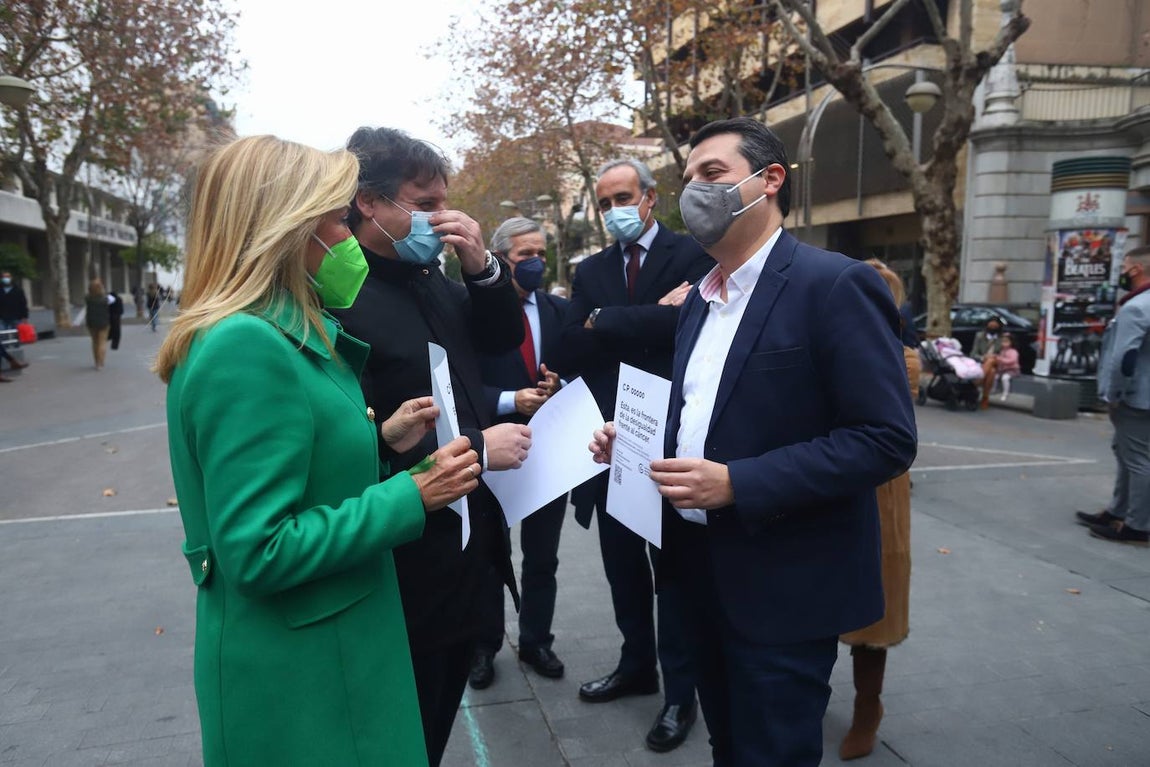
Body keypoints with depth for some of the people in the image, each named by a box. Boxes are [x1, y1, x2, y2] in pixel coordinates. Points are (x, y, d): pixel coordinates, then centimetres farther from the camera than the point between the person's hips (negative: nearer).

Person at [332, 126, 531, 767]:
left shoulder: (430, 278, 5)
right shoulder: (337, 300, -22)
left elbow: (505, 337, 11)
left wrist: (482, 266, -7)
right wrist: (476, 449, -22)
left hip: (469, 546, 8)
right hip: (408, 569, -8)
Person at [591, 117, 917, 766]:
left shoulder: (836, 285, -16)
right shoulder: (702, 297, 11)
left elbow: (886, 439, -21)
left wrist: (736, 483, -27)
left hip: (784, 583, -7)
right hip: (702, 567, 8)